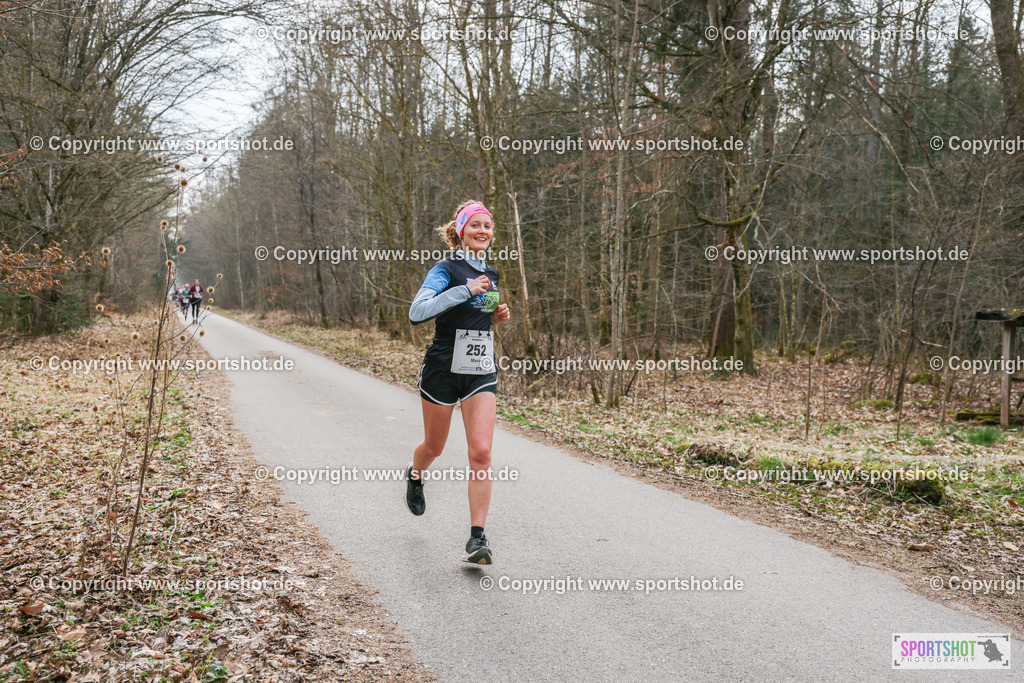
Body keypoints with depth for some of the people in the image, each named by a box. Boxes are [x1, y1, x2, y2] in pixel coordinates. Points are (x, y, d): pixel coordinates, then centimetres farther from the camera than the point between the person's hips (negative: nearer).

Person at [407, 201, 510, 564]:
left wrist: (497, 316, 5)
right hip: (443, 369, -4)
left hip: (481, 373, 4)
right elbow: (417, 313, -26)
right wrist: (466, 289, -29)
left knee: (481, 451, -12)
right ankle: (415, 477, 51)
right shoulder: (446, 269, -10)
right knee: (434, 447, 14)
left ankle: (477, 537, -8)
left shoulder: (490, 274, 11)